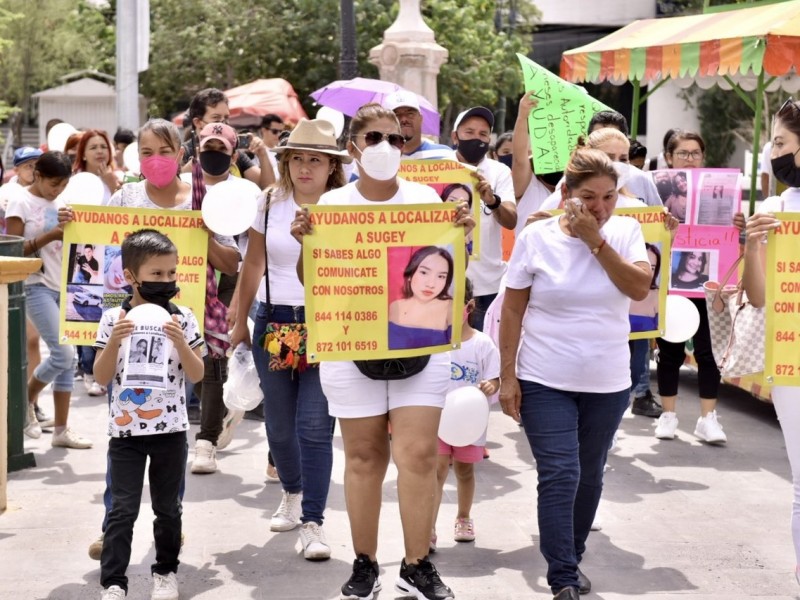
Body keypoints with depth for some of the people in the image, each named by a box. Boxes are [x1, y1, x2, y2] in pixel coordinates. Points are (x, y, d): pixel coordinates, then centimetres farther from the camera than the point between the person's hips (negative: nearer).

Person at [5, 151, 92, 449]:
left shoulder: (58, 203, 11)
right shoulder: (21, 204, -6)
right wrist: (49, 235, -20)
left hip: (62, 285, 6)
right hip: (36, 286, -6)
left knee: (67, 358, 3)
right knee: (62, 353, -16)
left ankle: (61, 430, 9)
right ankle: (26, 401, 10)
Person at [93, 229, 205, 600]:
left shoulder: (182, 319, -3)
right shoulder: (113, 319, -5)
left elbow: (197, 375, -4)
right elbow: (102, 378, -4)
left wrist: (180, 342, -19)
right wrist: (113, 342, -20)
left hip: (171, 430, 1)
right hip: (125, 430, -1)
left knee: (168, 507, 13)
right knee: (122, 510, 0)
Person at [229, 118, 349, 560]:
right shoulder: (270, 203, 5)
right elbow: (254, 264, 11)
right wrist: (240, 321, 13)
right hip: (273, 321, 3)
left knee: (315, 425, -9)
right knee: (279, 424, 13)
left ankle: (312, 522, -1)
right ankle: (292, 493, 40)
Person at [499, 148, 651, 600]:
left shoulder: (626, 231, -1)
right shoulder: (537, 237, -7)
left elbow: (640, 288, -16)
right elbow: (513, 310, -4)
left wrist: (595, 241, -19)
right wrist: (507, 375, -7)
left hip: (608, 383, 3)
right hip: (545, 382, -2)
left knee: (590, 476, 14)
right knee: (560, 477, -9)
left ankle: (572, 558, 33)